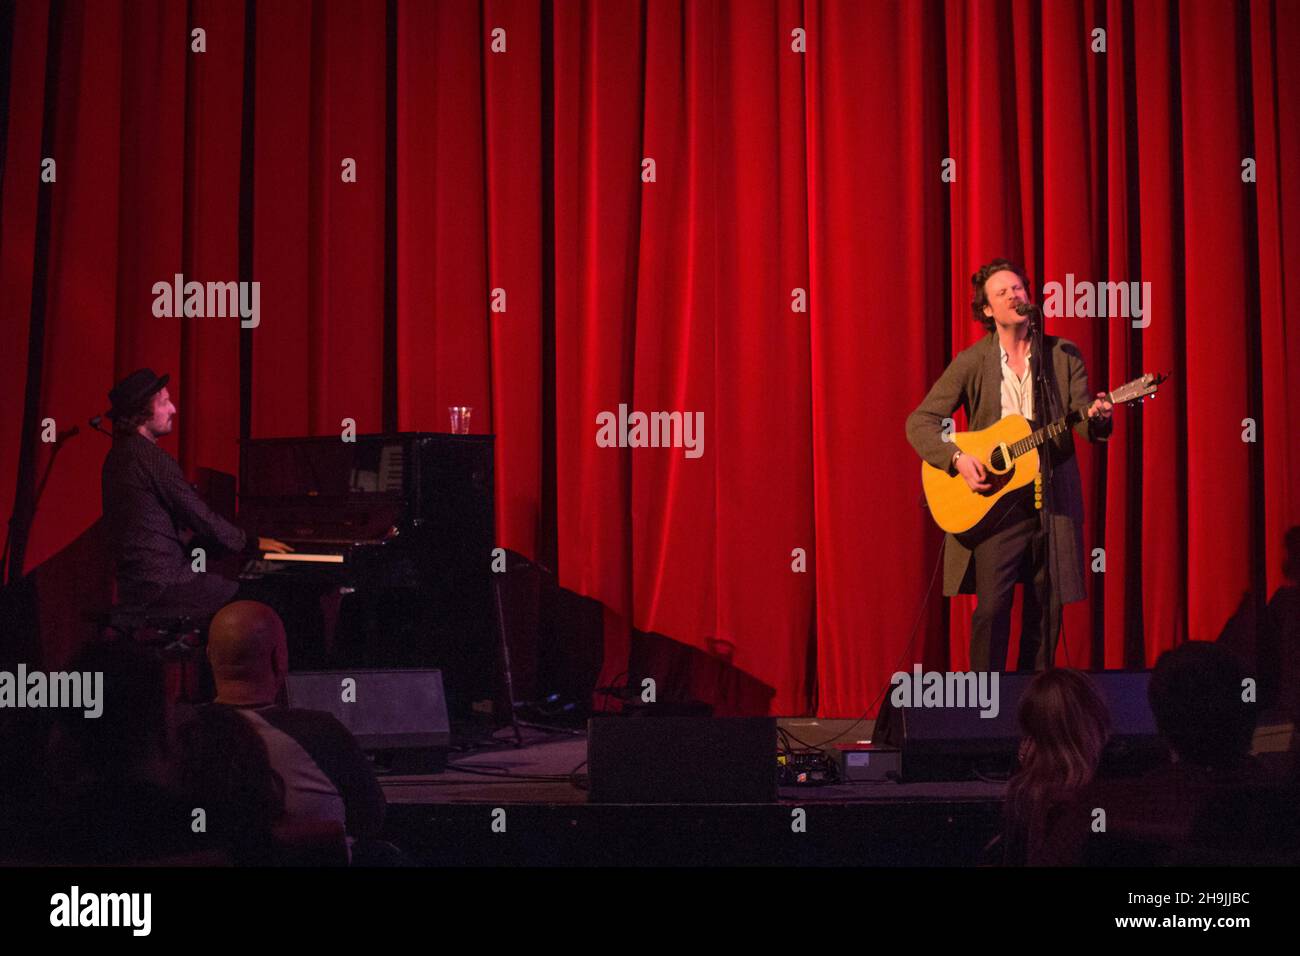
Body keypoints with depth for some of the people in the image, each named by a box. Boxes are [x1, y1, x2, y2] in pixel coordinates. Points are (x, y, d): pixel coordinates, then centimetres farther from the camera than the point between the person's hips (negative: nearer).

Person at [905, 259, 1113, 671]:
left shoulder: (1064, 355, 5)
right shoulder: (971, 362, 0)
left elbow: (1083, 419, -2)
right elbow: (919, 422, -2)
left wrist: (1097, 417, -26)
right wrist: (957, 458, -17)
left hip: (1053, 499, 2)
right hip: (993, 503, -2)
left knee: (1047, 610, 5)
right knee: (992, 607, -9)